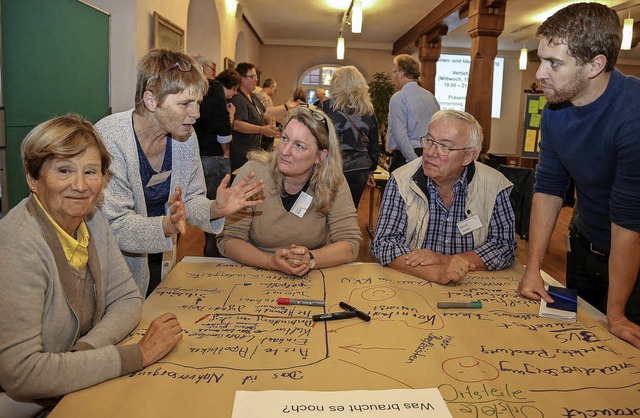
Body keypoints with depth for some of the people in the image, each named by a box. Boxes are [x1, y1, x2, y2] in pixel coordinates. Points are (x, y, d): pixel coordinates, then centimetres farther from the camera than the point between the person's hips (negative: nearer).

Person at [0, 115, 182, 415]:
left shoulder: (93, 221, -2)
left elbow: (127, 298, 2)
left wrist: (85, 350, -18)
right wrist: (138, 354, -25)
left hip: (78, 389, 7)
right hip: (26, 405, -7)